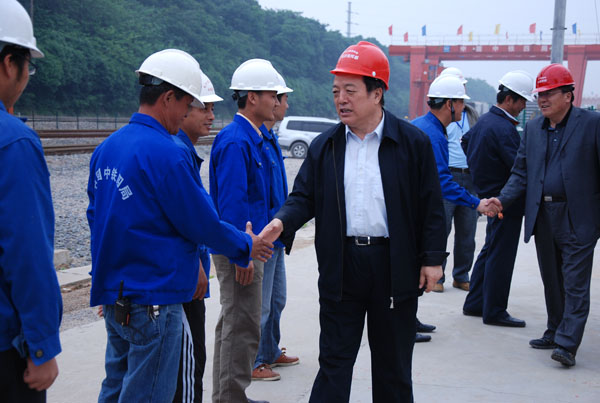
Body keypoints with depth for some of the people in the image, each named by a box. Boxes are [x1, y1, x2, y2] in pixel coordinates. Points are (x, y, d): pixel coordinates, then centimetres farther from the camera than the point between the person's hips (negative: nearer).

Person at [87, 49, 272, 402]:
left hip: (114, 294, 9)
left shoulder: (106, 148, 7)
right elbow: (202, 223, -14)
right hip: (152, 300, -9)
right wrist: (246, 245, 3)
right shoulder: (165, 152, -19)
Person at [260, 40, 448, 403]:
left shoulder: (412, 142, -2)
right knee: (334, 359, 7)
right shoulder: (325, 146, 6)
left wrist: (432, 258, -5)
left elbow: (431, 205, -1)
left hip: (395, 265, -2)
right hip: (341, 267, 2)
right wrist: (282, 223, -15)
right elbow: (304, 197, 6)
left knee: (393, 362, 13)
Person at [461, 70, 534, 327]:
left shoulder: (484, 121, 9)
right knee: (501, 255, -2)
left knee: (490, 250, 18)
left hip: (490, 197, 10)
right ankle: (494, 311, 7)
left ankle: (474, 303, 26)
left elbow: (465, 142, 25)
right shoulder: (504, 128, -21)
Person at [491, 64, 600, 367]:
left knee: (575, 282, -3)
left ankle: (567, 344, -1)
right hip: (542, 215, 6)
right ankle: (555, 332, 29)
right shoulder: (532, 128, 11)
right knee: (551, 281, 16)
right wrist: (502, 200, -5)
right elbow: (521, 172, 11)